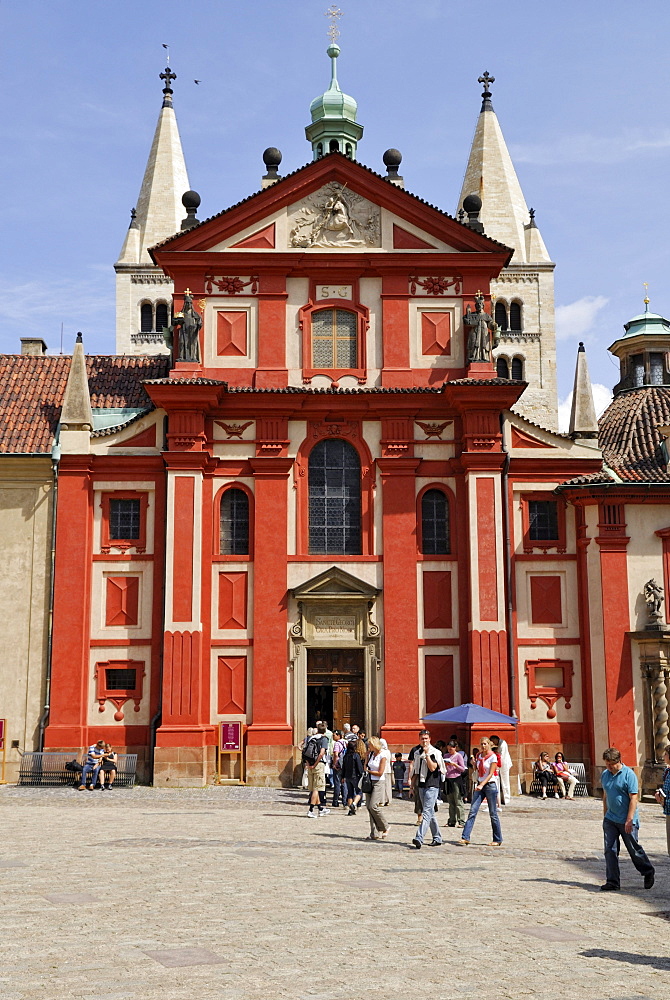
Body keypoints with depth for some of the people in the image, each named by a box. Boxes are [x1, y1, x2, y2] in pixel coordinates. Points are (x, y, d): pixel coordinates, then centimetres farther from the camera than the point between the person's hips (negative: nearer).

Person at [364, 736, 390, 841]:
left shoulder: (382, 756, -9)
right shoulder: (370, 755, 12)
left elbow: (380, 773, -12)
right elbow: (366, 767, 22)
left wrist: (369, 771, -3)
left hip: (379, 783, -7)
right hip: (370, 782, 7)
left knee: (373, 806, -16)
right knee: (369, 806, -1)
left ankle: (385, 828, 3)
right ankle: (375, 833, 2)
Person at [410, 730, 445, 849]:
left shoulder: (435, 752, -6)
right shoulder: (417, 753, 14)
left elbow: (432, 768, -19)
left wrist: (427, 754, -19)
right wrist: (412, 785, 18)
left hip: (432, 785, -7)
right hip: (421, 785, 7)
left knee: (426, 812, -14)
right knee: (430, 813, 13)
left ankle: (419, 838, -24)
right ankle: (437, 838, 22)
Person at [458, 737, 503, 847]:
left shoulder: (493, 757, -7)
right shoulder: (479, 756, 11)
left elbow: (491, 774, -14)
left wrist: (482, 785, -23)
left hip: (490, 785, -5)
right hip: (479, 785, 6)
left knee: (493, 814, 1)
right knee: (472, 811, -5)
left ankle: (498, 840, 12)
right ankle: (465, 837, -8)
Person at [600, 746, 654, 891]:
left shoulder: (629, 774, -13)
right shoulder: (605, 775, 7)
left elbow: (633, 798, -15)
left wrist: (629, 820, -19)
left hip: (627, 821, -6)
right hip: (610, 819, 6)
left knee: (634, 849, 7)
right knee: (610, 850, 1)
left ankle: (648, 872, 30)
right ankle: (613, 882, 6)